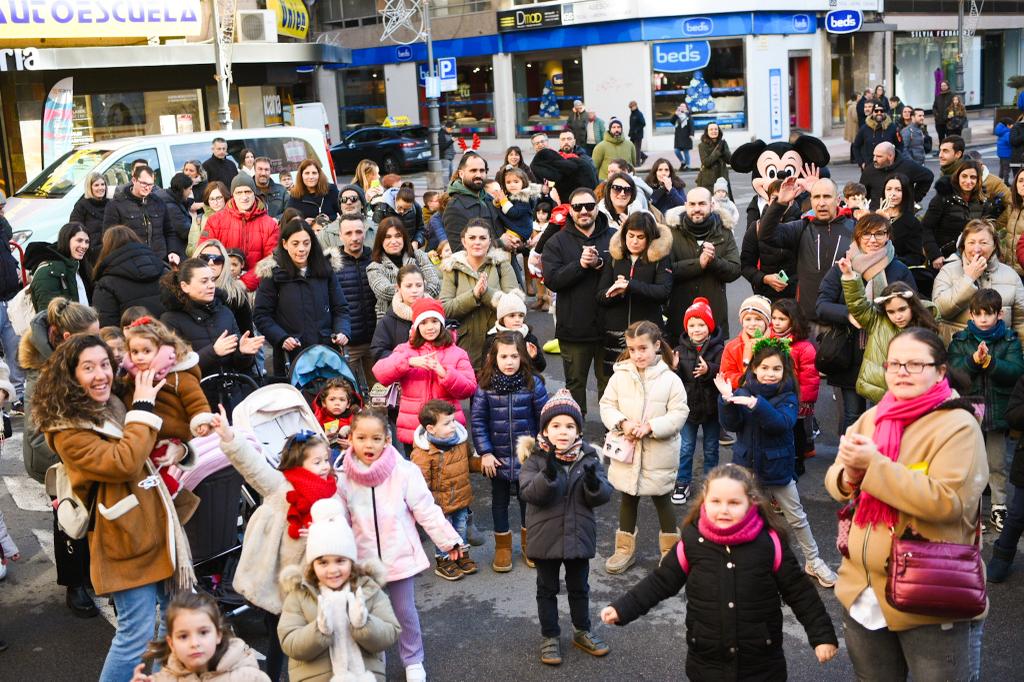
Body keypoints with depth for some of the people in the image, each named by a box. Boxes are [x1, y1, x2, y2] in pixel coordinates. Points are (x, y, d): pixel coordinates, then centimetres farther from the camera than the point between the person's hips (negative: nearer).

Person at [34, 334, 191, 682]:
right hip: (126, 541, -8)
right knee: (137, 634, -5)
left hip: (159, 529, 8)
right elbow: (124, 463, -29)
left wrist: (177, 448, 1)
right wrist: (143, 407, -20)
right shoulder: (68, 431, -15)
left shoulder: (115, 407, 10)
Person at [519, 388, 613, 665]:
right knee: (547, 589, 13)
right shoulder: (535, 458, -11)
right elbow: (528, 492, -24)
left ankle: (582, 631, 37)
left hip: (579, 534, 2)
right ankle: (549, 636, 28)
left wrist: (594, 482, -29)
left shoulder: (587, 456, -3)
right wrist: (548, 473, -40)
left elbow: (603, 495, -6)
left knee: (579, 588, 19)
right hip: (546, 536, -2)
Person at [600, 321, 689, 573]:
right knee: (628, 499, 17)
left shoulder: (670, 379, -11)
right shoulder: (620, 376, -4)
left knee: (663, 500, 12)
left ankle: (671, 550, 28)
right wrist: (622, 423, -18)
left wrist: (650, 426, -22)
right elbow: (607, 405, 0)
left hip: (659, 455, -2)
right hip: (626, 451, 3)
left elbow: (679, 413, -12)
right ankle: (625, 549, 30)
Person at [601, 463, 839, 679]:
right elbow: (660, 582, 0)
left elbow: (799, 592, -3)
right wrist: (622, 609, -6)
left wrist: (823, 635, -4)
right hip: (705, 662, 1)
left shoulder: (769, 543, -12)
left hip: (762, 664, -1)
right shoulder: (692, 541, -9)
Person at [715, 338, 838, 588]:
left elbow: (782, 423, -28)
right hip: (747, 465, 2)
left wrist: (757, 405, -41)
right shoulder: (744, 392, -4)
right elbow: (731, 425, -12)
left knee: (796, 517, 10)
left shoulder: (788, 396, -10)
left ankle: (813, 561, 24)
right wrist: (728, 400, -28)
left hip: (778, 466, -1)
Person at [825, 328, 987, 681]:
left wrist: (874, 465, -24)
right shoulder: (871, 418, 6)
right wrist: (849, 476, -15)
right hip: (863, 593, 6)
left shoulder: (958, 426, -12)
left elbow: (946, 501, -24)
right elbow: (834, 482, 8)